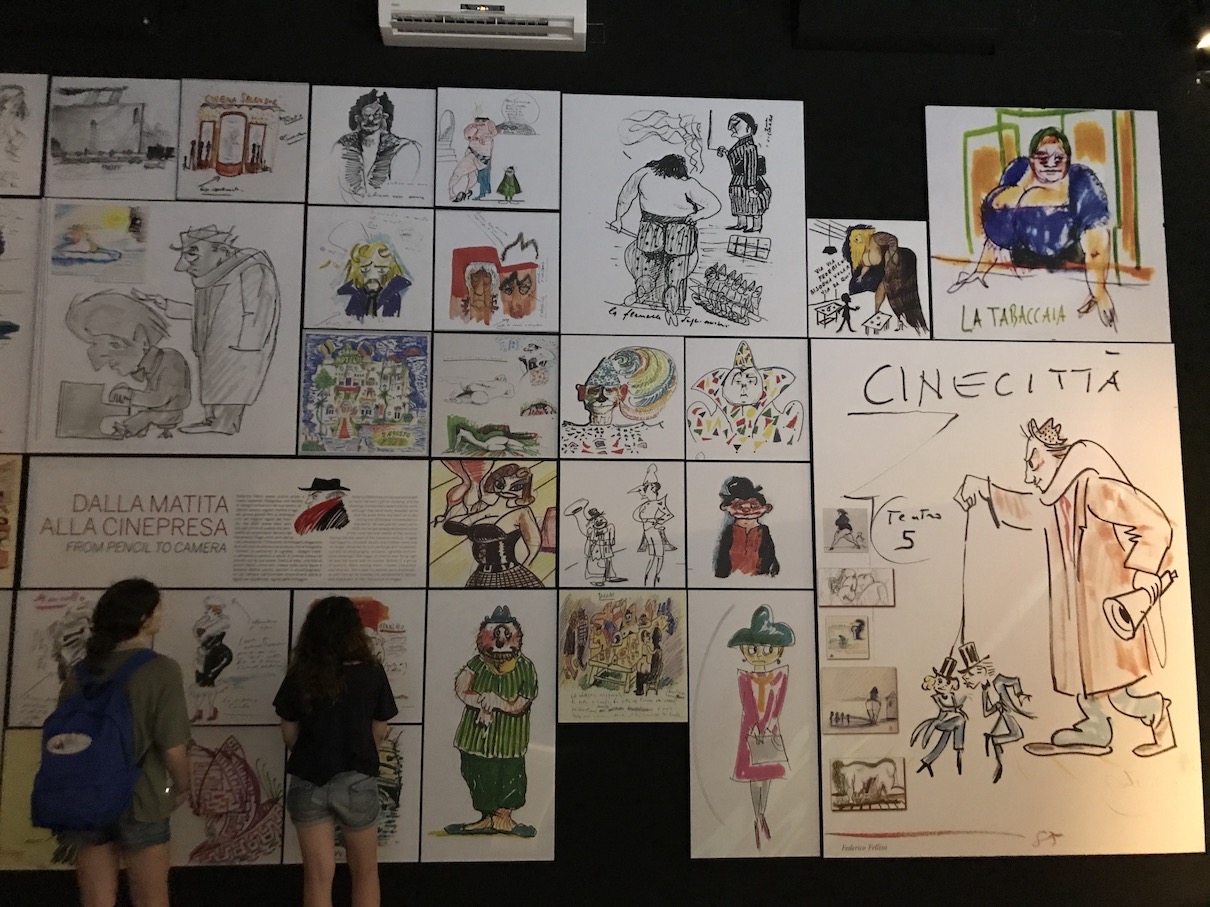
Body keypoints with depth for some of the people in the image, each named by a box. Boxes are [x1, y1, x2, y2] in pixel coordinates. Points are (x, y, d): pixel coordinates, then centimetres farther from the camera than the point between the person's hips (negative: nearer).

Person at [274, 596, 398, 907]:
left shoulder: (299, 677, -8)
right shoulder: (372, 674, -11)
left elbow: (290, 736, 2)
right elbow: (379, 734, 0)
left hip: (308, 783, 1)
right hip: (356, 782, -1)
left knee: (318, 876, 12)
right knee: (365, 873, 17)